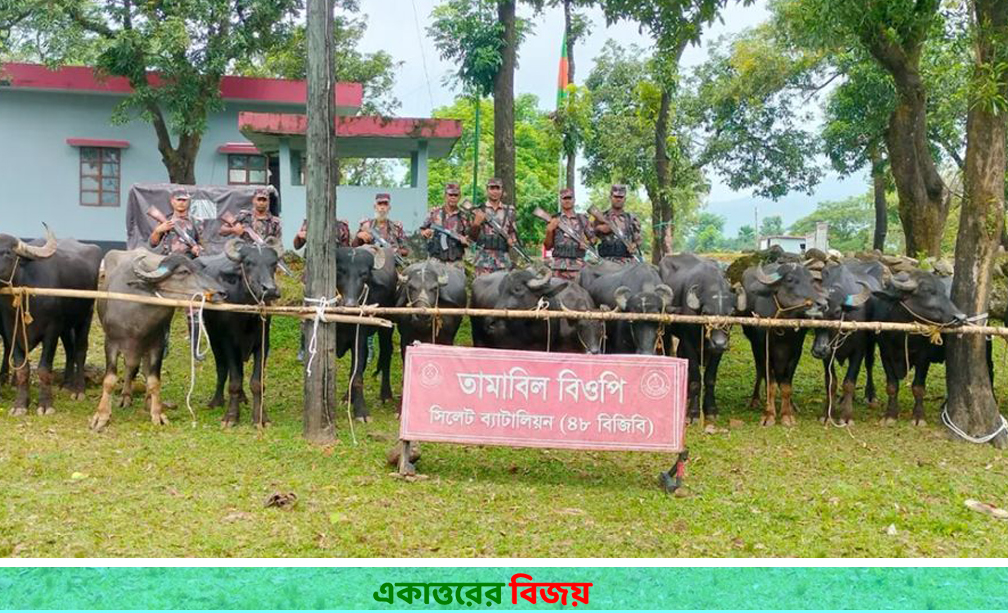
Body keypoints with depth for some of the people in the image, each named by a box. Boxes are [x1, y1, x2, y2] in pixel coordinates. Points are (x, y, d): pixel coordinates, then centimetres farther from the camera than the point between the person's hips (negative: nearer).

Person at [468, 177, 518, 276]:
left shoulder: (509, 212, 12)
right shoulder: (478, 210, 6)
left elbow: (513, 232, 20)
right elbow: (472, 237, 3)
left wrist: (512, 240, -3)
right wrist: (476, 223, -15)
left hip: (503, 259, 2)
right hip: (484, 259, -2)